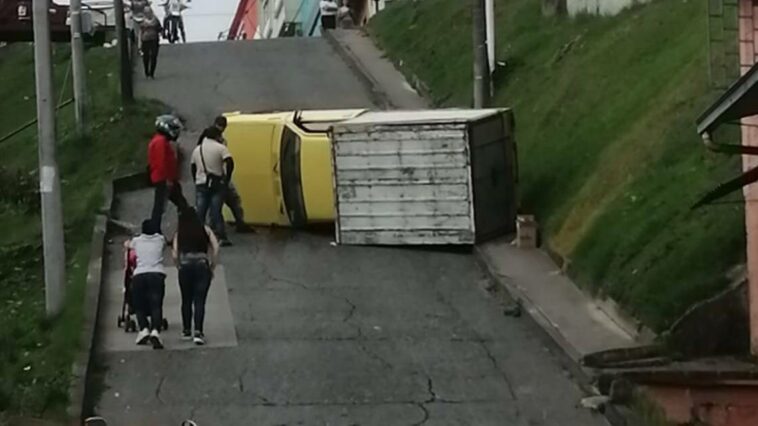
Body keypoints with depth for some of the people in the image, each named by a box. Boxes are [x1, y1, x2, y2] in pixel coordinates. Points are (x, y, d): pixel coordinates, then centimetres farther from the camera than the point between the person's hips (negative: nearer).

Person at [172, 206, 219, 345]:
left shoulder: (179, 233, 10)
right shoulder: (205, 230, 11)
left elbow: (175, 255, -1)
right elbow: (216, 248, 0)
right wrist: (212, 267, 8)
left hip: (185, 267, 1)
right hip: (202, 266, -1)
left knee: (186, 301, 16)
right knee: (200, 301, -2)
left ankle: (186, 331, 24)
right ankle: (198, 332, -14)